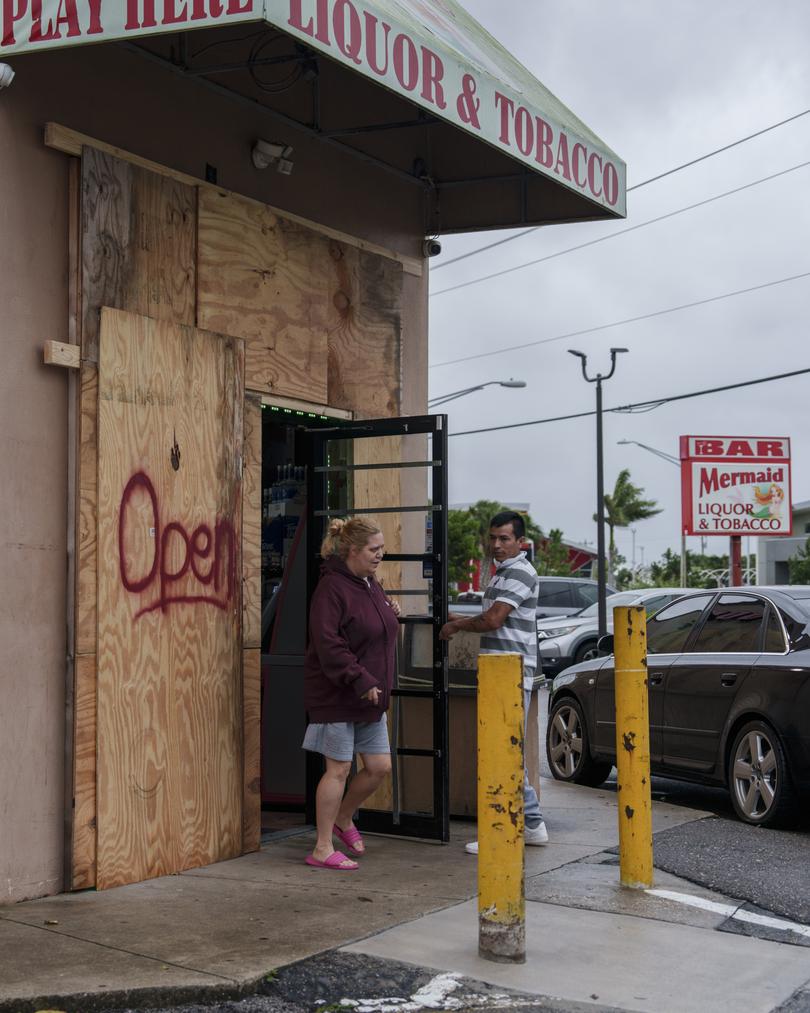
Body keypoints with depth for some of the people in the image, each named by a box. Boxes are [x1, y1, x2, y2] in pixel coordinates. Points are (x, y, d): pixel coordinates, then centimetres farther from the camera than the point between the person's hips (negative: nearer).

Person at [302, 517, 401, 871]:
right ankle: (323, 849, 11)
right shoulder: (331, 588, -17)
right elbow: (329, 645, -23)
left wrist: (391, 614, 8)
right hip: (337, 695, -9)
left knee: (380, 767, 10)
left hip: (370, 696, 9)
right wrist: (361, 681, -25)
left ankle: (343, 818, 34)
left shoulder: (371, 584, 12)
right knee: (339, 769, -1)